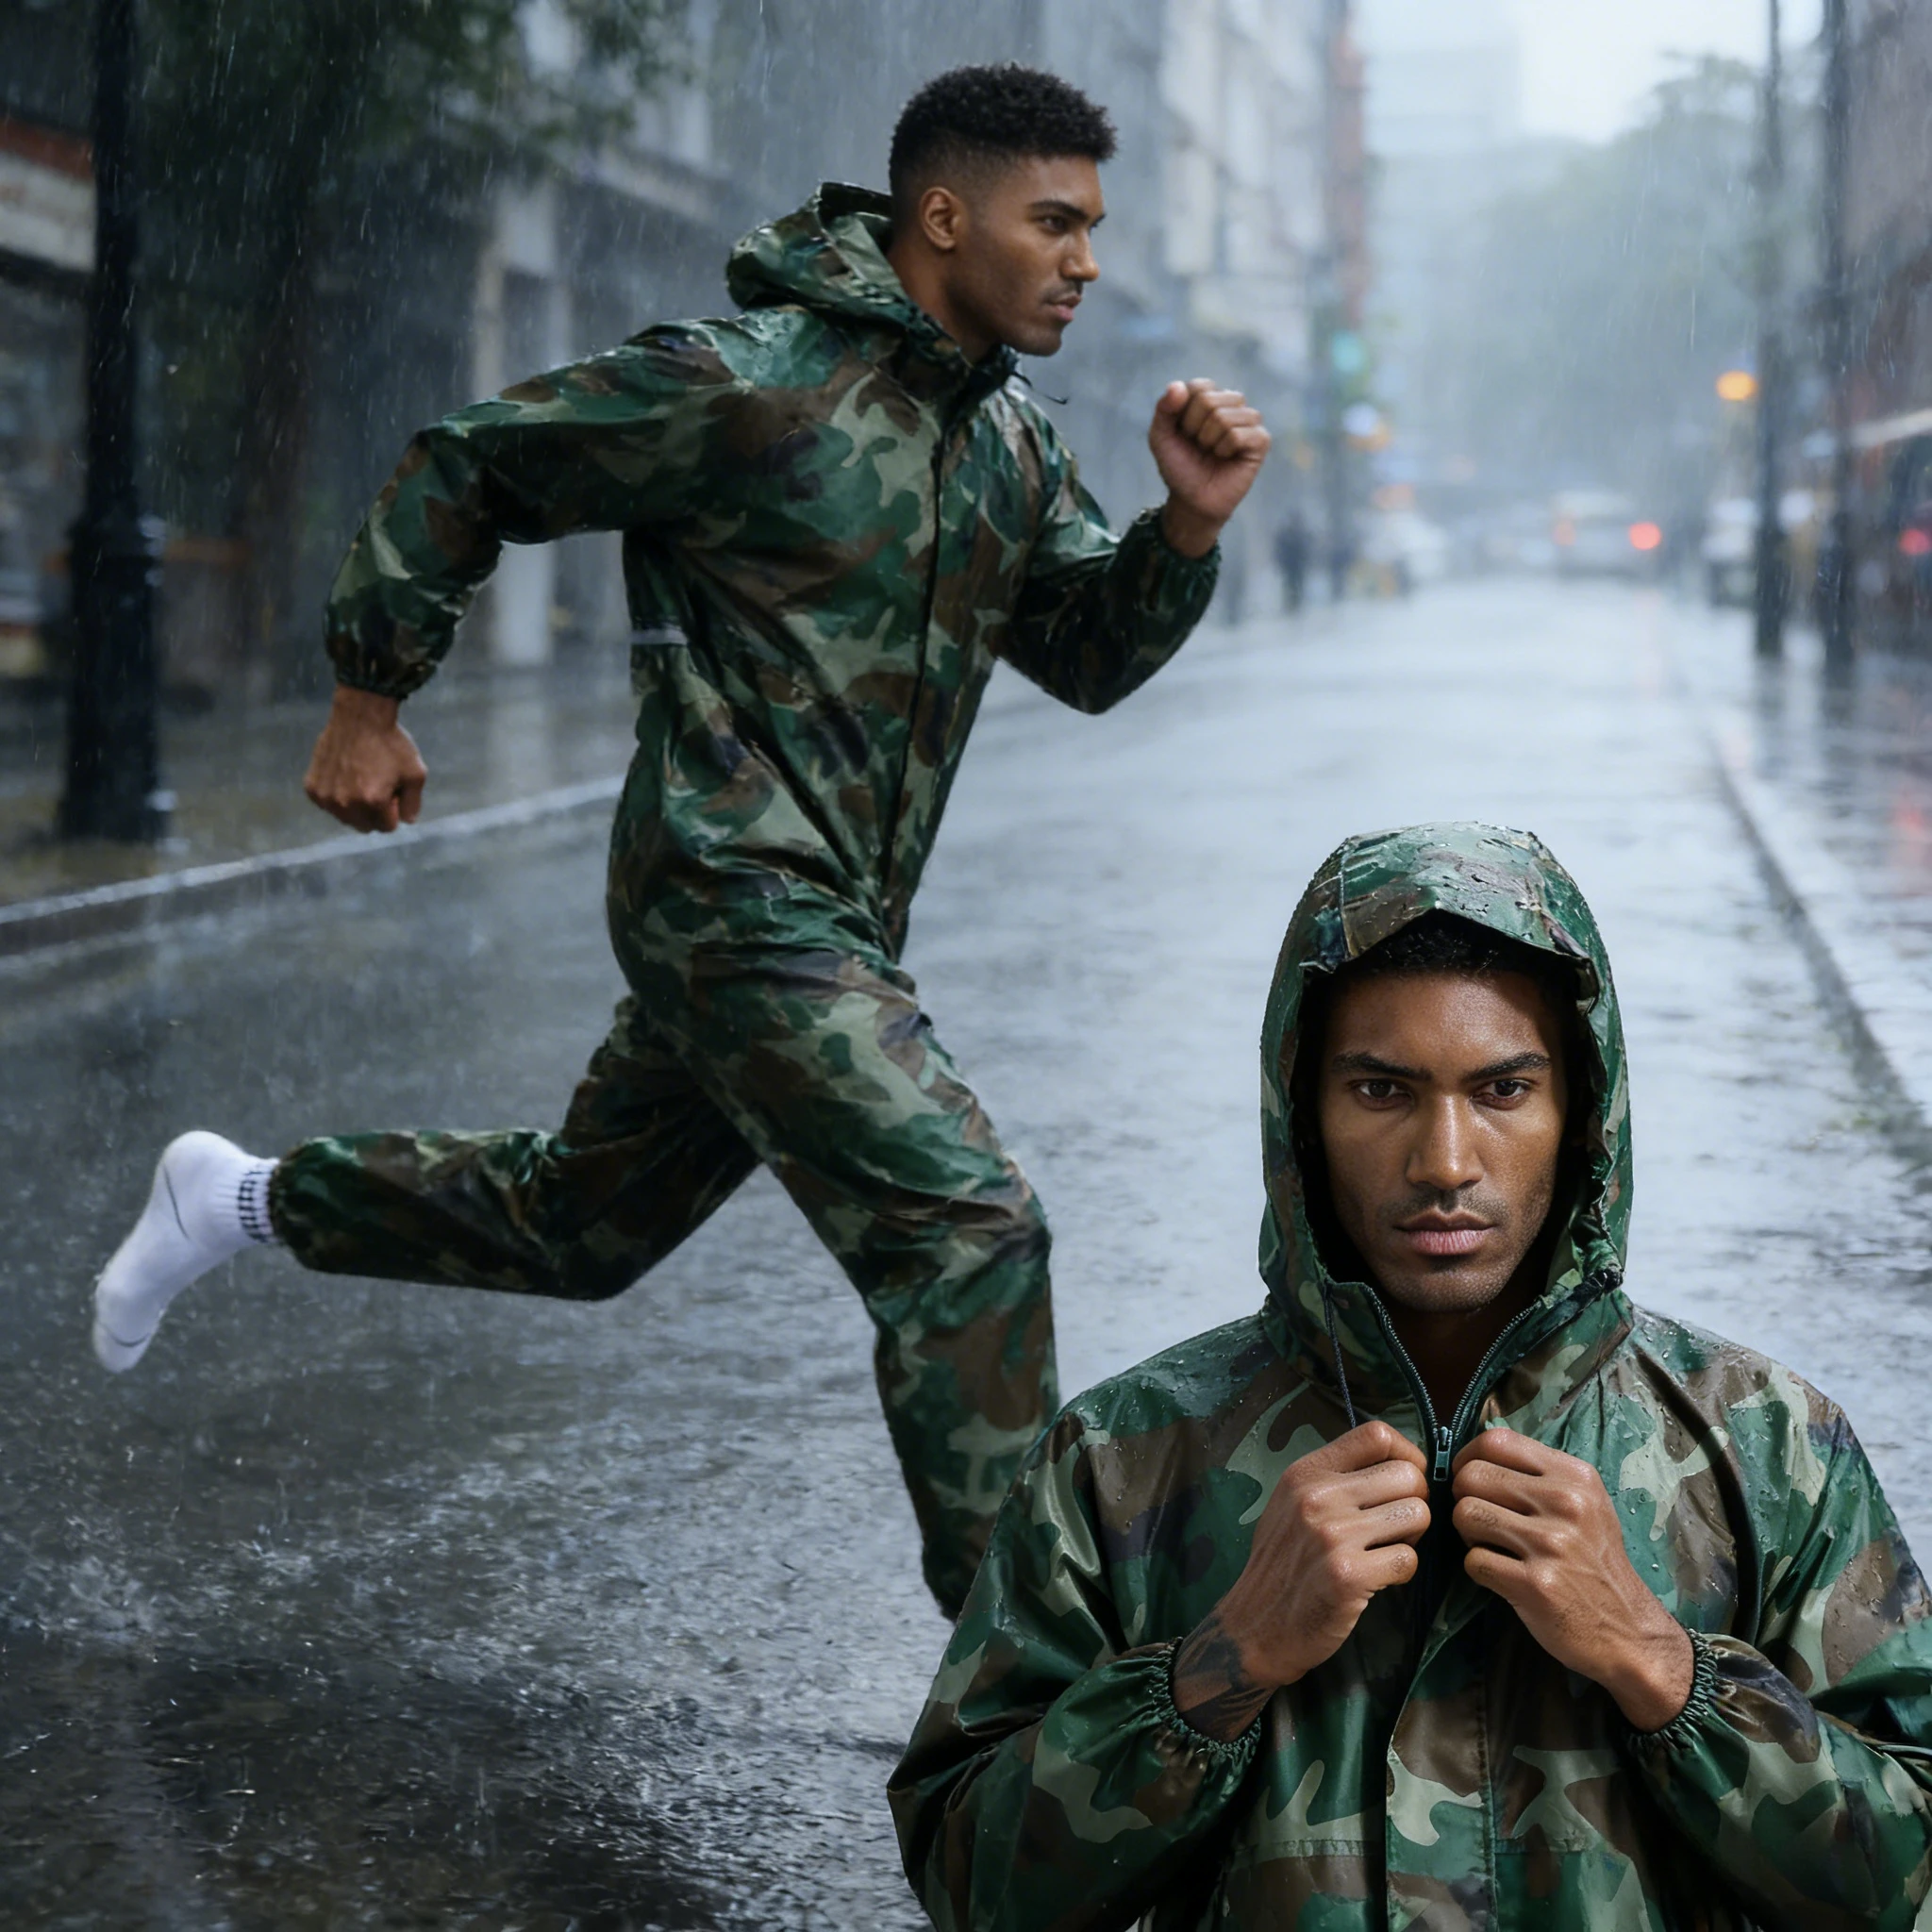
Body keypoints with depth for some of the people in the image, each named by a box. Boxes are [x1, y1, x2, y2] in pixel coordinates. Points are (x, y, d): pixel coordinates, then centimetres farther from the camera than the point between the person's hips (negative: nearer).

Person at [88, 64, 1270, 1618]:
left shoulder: (1006, 434, 10)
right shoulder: (748, 385, -15)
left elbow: (1091, 654, 11)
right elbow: (462, 473, -6)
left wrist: (1189, 525, -8)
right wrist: (368, 701, -2)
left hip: (838, 923, 9)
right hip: (735, 895, -9)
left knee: (579, 1226, 22)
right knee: (965, 1225, -18)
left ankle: (249, 1200, 42)